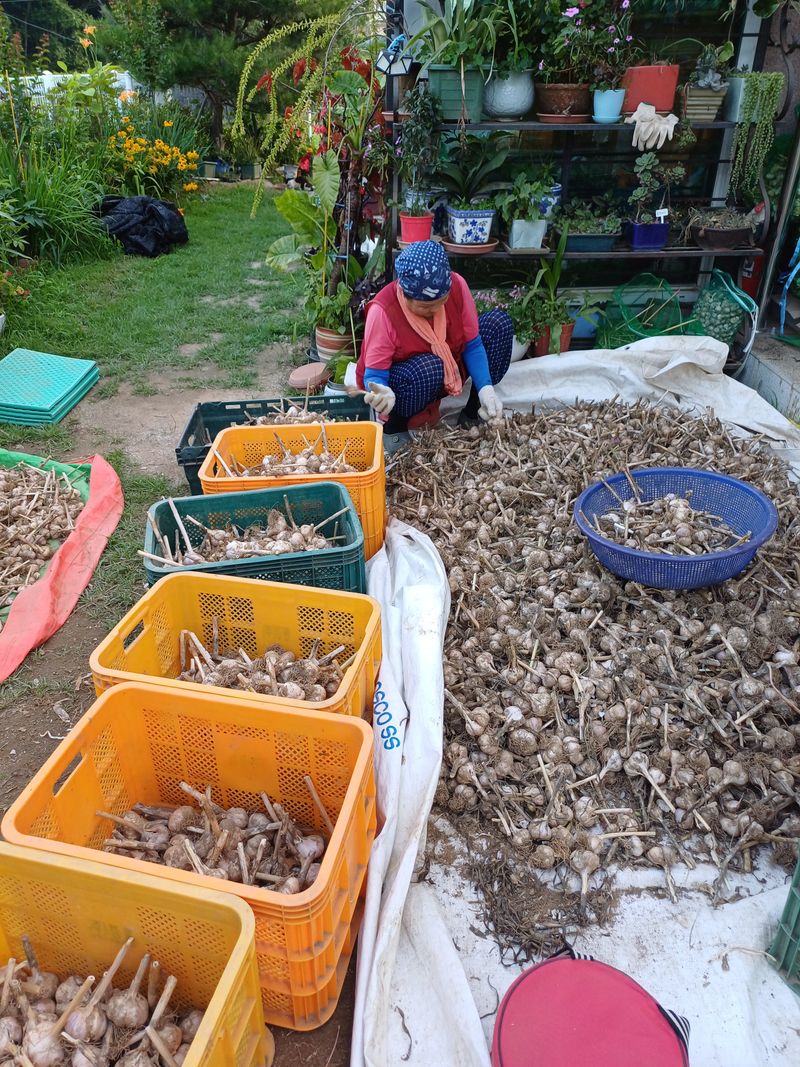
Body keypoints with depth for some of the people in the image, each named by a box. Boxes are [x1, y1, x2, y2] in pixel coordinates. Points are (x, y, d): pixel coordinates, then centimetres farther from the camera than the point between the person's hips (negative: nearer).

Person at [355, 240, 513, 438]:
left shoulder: (457, 285, -18)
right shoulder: (383, 311, -29)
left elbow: (472, 345, -9)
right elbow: (374, 375, -25)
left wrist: (486, 388, -24)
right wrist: (383, 393, -49)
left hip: (450, 370, 6)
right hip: (399, 384, -5)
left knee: (499, 322, -11)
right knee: (429, 367, -40)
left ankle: (473, 413, 0)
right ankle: (396, 421, -9)